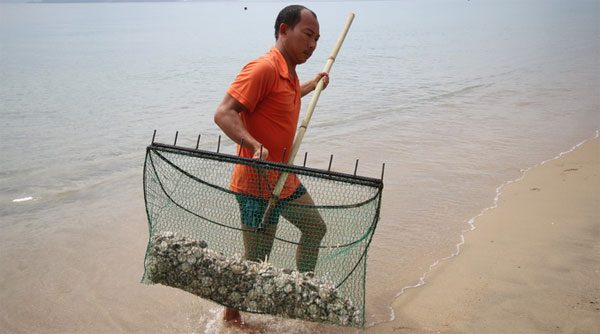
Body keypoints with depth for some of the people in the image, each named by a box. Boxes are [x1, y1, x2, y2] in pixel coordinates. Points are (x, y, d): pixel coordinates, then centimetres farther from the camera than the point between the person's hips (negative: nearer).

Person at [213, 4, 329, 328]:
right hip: (258, 183, -10)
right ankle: (231, 315, 22)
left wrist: (312, 85, 36)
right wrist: (255, 146, -41)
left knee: (315, 228, 23)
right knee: (255, 260, -1)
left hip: (285, 179, 10)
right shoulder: (263, 67, -21)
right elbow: (224, 113, -28)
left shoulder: (289, 72, 10)